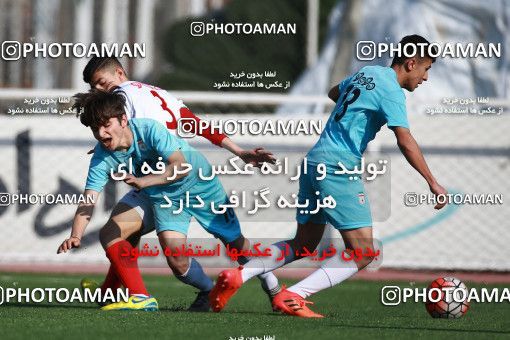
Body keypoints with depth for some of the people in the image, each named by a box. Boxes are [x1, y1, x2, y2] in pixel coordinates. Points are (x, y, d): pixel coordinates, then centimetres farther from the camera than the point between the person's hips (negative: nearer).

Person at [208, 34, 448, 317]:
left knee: (303, 245, 18)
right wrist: (433, 183, -12)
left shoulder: (367, 72, 17)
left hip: (314, 159, 9)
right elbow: (406, 142, -16)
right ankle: (293, 297, -18)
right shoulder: (391, 90, -9)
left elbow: (334, 92, 37)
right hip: (338, 168, -9)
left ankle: (237, 276, 5)